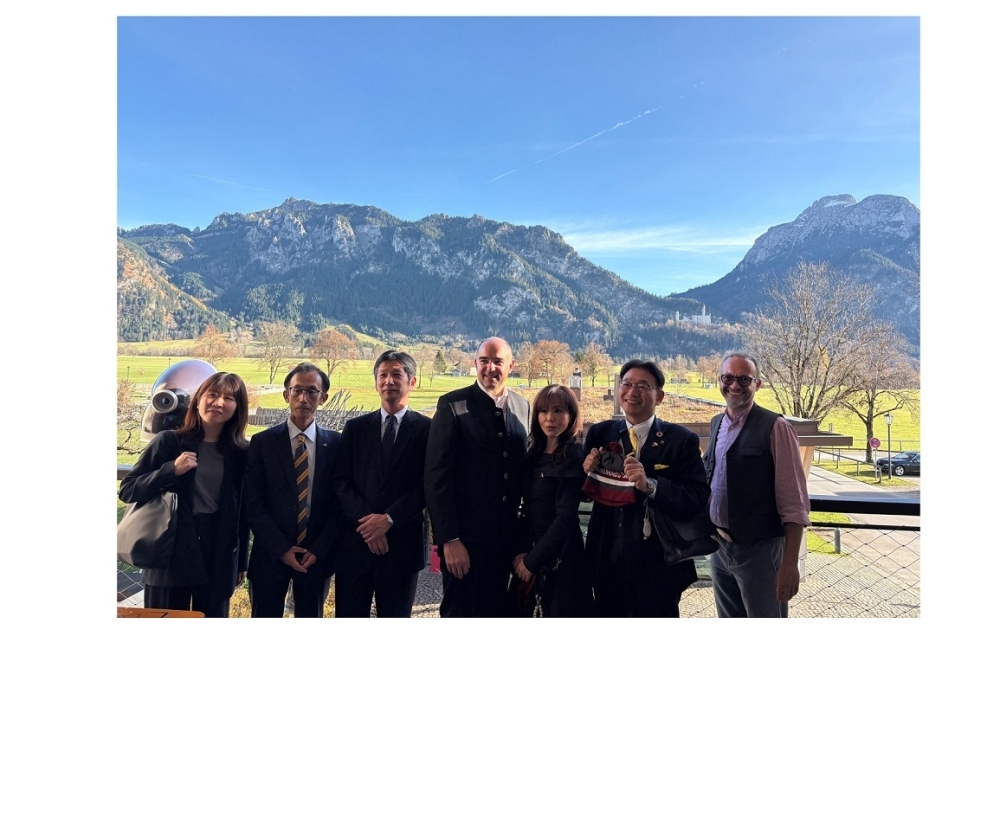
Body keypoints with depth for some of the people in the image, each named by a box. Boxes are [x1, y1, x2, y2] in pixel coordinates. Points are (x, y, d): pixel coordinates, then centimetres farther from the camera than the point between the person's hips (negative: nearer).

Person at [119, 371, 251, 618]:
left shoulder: (241, 453, 0)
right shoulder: (168, 442, -5)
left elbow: (243, 512, 5)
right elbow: (127, 491, -3)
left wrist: (241, 562, 9)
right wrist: (171, 470, -18)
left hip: (219, 560, 2)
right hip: (170, 555, -1)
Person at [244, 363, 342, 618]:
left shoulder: (336, 443, 1)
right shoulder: (262, 442, -1)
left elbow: (340, 502, 1)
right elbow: (253, 504, -4)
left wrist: (319, 549, -7)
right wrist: (281, 548, -10)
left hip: (317, 555, 1)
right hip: (270, 554, 0)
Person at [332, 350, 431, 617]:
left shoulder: (427, 429, 0)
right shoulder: (355, 427, 10)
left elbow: (428, 486, -6)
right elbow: (340, 481, 3)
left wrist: (389, 519, -15)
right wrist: (365, 521, -11)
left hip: (402, 543, -2)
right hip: (355, 541, 2)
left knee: (395, 615, 10)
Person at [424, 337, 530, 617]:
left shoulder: (522, 407, 7)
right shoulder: (453, 405, -8)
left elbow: (523, 468, 11)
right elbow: (436, 476, -12)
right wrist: (449, 538, -15)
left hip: (506, 537, 5)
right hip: (464, 537, -4)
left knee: (495, 612, 16)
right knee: (459, 612, 7)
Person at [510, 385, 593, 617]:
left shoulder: (575, 457, -12)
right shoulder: (532, 454, 7)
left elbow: (565, 517, -16)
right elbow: (527, 509, 5)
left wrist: (532, 561, -12)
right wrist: (521, 551, -8)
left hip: (560, 555, -6)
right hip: (528, 550, 6)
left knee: (560, 611, 6)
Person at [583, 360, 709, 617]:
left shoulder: (682, 440, -8)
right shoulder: (599, 433, 3)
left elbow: (697, 500, -16)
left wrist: (650, 485, -30)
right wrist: (587, 473, -14)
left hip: (656, 564, -3)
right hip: (607, 561, 4)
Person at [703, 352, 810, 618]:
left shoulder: (775, 427, -12)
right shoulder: (716, 424, 7)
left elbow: (793, 504, -14)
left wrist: (790, 563, -17)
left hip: (759, 550, -6)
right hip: (720, 547, 6)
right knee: (728, 618, 19)